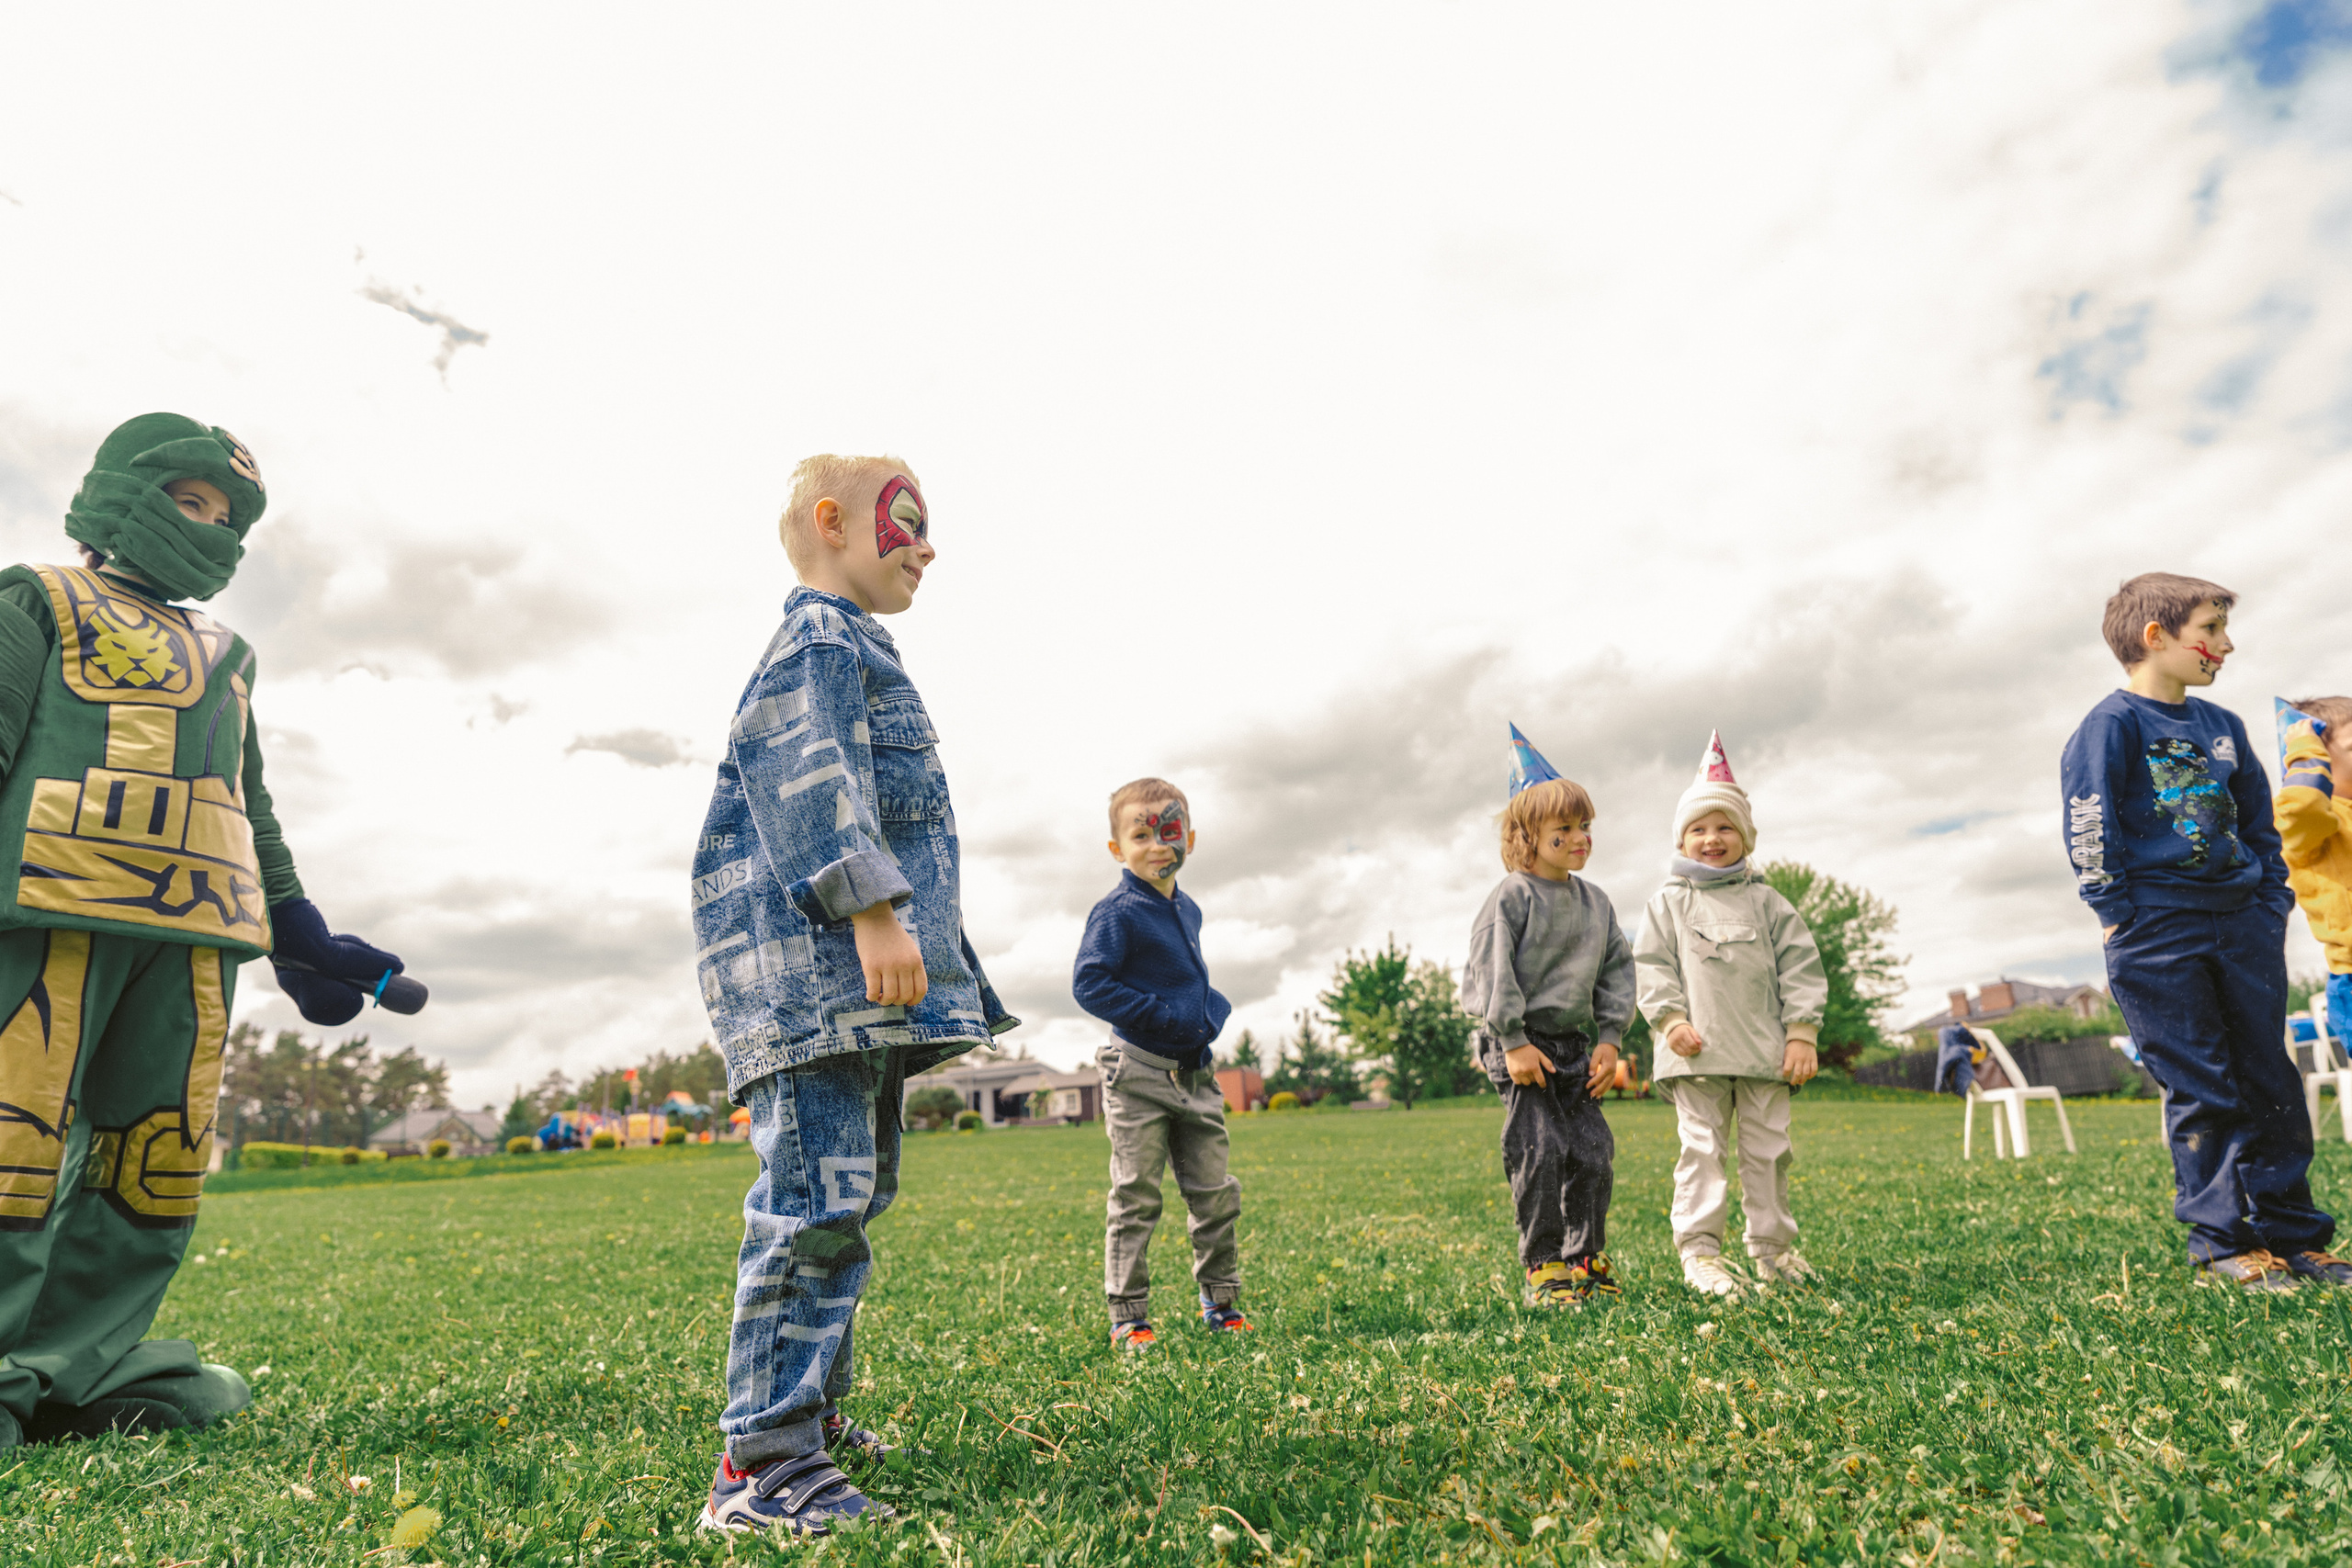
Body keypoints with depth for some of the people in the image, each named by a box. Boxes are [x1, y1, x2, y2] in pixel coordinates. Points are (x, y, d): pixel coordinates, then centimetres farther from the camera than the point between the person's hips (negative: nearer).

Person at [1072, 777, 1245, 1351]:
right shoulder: (1116, 913, -11)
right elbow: (1089, 985, -16)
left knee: (1217, 1195, 11)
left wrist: (1213, 1007, 6)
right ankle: (1128, 1318, 10)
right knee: (1136, 1200, 0)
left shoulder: (1187, 910, 13)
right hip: (1139, 1073, -7)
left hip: (1195, 1075, 7)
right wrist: (1160, 1014, -19)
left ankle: (1221, 1304, 27)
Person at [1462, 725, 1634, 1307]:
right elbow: (1492, 970, -14)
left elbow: (1616, 969, 14)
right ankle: (1543, 1266, 3)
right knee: (1539, 1150, -8)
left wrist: (1608, 1040, 5)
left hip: (1575, 1045, 7)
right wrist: (1513, 1043, -17)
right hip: (1522, 1044, -6)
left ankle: (1587, 1257, 21)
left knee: (1593, 1149, 6)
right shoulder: (1512, 897, -10)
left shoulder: (1595, 902, 10)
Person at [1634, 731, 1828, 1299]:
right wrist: (1670, 1019, -11)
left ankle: (1771, 1245, 21)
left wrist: (1802, 1032, 0)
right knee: (1701, 1148, -3)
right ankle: (1699, 1249, 0)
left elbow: (1799, 966, 7)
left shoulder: (1766, 902, 10)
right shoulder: (1667, 903, 6)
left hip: (1765, 1053, 2)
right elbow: (1653, 966, 3)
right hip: (1697, 1053, -2)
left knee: (1768, 1149, 9)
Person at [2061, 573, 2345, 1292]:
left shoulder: (2222, 726, 15)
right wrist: (2119, 917, -13)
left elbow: (2260, 824, 21)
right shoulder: (2114, 723, -8)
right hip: (2158, 936, -7)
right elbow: (2089, 828, -13)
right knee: (2201, 1093, -2)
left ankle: (2293, 1235, 20)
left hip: (2243, 926, 7)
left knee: (2272, 1084, 9)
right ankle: (2220, 1242, 7)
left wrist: (2273, 904, 12)